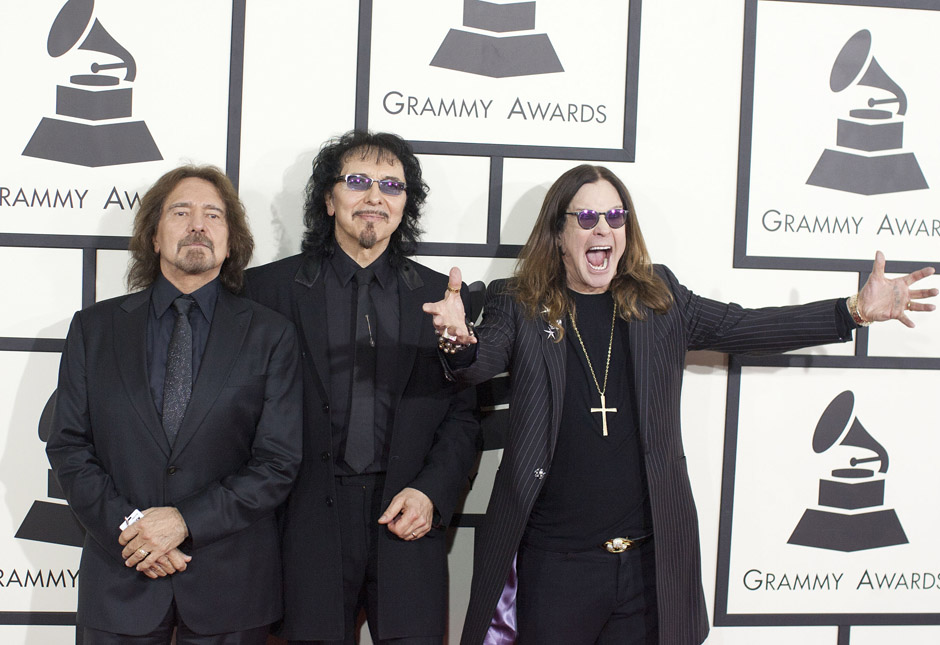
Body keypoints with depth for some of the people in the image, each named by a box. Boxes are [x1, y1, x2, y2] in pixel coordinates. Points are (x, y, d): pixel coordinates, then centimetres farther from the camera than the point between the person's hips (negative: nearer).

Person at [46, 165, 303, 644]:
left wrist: (186, 520, -14)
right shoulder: (93, 328, 6)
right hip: (119, 578, 1)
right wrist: (126, 525, -11)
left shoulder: (271, 335, 0)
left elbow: (279, 462, -5)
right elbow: (68, 445, 3)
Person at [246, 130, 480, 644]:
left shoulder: (441, 297, 10)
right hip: (310, 526, -1)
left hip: (408, 526, 1)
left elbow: (463, 414, 10)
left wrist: (431, 493, -4)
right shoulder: (272, 287, 5)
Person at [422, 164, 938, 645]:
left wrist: (857, 310, -2)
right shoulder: (517, 305, 0)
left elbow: (744, 327, 6)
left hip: (649, 559, 3)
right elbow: (482, 361, -14)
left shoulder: (659, 298, 8)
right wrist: (460, 342, -39)